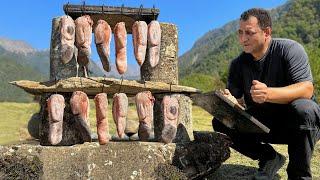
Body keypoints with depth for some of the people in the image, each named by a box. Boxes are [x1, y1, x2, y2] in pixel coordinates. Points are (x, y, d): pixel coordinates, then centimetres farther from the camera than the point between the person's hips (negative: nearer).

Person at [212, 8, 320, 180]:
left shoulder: (289, 49, -15)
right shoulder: (238, 64, -2)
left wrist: (269, 94, -45)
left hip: (291, 121, -4)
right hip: (261, 124, 4)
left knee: (302, 108, -36)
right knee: (221, 122, -13)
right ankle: (269, 158, 3)